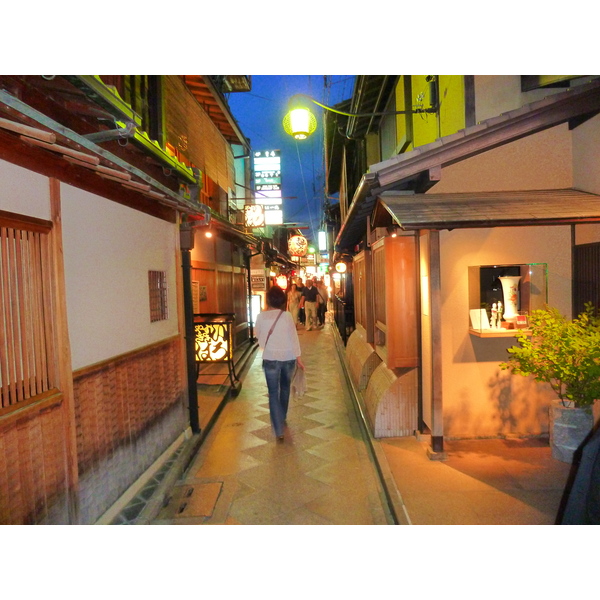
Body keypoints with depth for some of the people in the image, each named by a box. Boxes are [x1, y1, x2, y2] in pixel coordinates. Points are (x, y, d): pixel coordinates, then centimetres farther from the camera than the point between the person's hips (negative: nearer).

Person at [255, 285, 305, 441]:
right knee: (285, 388, 24)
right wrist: (298, 358, -2)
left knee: (273, 393, 5)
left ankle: (279, 431, 1)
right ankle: (282, 418, 41)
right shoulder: (287, 315, -8)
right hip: (288, 357, 1)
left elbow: (258, 336, 8)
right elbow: (294, 338, -9)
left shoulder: (261, 316, -5)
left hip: (270, 358, -1)